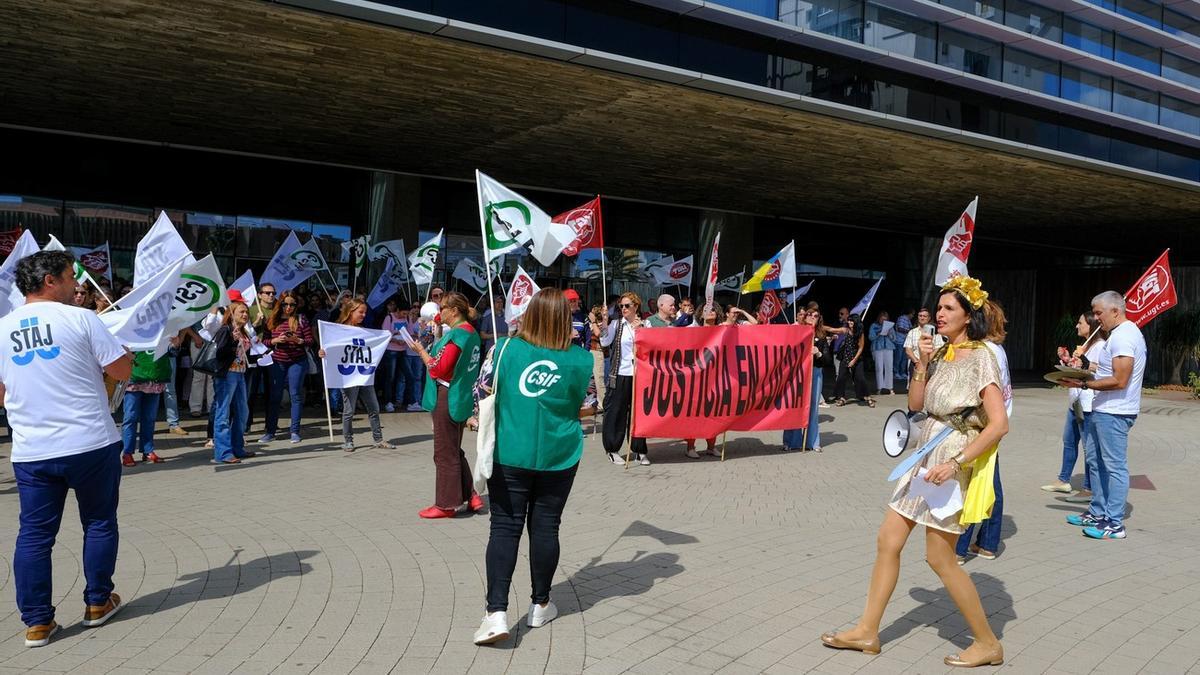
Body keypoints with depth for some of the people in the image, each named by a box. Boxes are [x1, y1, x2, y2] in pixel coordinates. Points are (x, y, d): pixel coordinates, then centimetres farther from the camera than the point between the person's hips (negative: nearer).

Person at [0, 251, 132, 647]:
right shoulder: (80, 318, -8)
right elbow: (123, 371, -6)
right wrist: (118, 346, 14)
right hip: (91, 444, -4)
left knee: (34, 534, 10)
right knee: (99, 523, 13)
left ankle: (37, 622, 14)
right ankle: (97, 603, 23)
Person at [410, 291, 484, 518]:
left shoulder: (456, 334, -18)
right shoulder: (471, 333, 11)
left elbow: (438, 369, -19)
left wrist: (421, 350, -7)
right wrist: (431, 345, 9)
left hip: (447, 399, -9)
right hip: (461, 398, 9)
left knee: (445, 453, 1)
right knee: (454, 450, 19)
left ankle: (446, 504, 11)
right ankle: (470, 495, 20)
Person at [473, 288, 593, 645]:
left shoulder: (506, 348, -7)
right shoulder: (580, 359, -8)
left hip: (508, 455, 0)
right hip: (558, 457, 1)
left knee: (504, 528, 3)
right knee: (545, 527, 12)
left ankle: (496, 612, -8)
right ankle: (540, 605, 26)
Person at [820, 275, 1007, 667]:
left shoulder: (980, 358, -14)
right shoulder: (941, 353, 9)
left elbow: (999, 424, -20)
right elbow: (915, 404, 9)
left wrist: (955, 463, -24)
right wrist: (921, 363, -4)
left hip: (953, 463, -8)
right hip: (925, 458, 8)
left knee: (939, 559, -1)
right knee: (888, 540, 8)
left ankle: (988, 643, 17)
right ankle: (867, 631, 18)